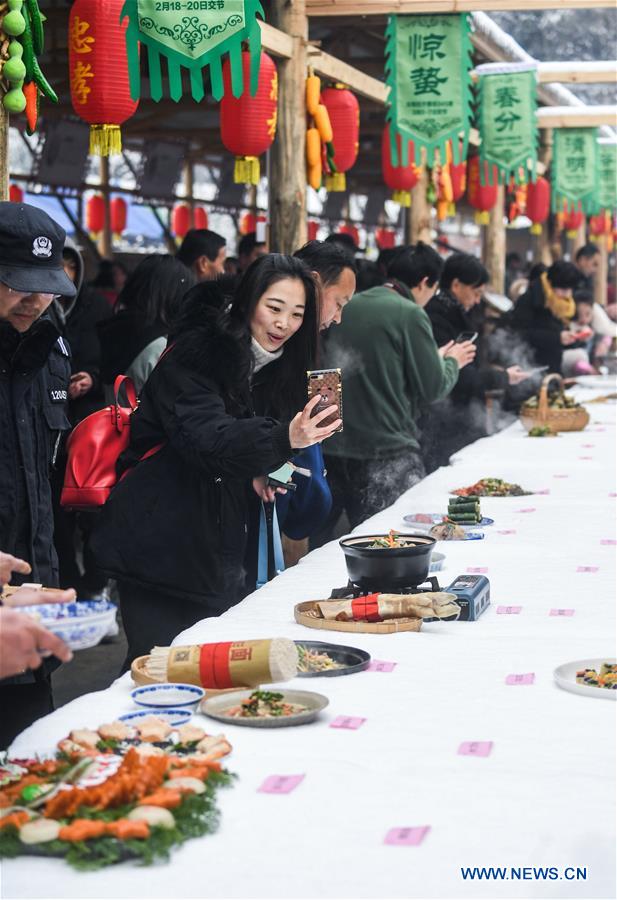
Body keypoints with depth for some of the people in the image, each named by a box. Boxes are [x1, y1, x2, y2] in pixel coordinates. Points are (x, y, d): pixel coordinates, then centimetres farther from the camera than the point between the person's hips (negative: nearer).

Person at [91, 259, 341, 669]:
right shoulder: (195, 355, -13)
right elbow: (204, 437, -30)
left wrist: (255, 475, 1)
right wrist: (283, 439, -45)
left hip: (217, 554, 8)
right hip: (162, 553, -8)